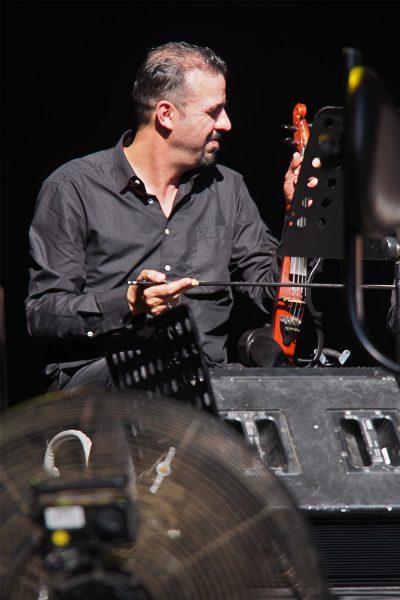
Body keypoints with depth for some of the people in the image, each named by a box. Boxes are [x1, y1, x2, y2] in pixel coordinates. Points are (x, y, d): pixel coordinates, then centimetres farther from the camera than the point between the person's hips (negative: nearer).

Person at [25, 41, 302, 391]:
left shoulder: (227, 188, 16)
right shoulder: (73, 189, -1)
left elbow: (272, 296, 14)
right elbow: (42, 315, -5)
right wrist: (129, 303, -19)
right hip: (100, 374, -6)